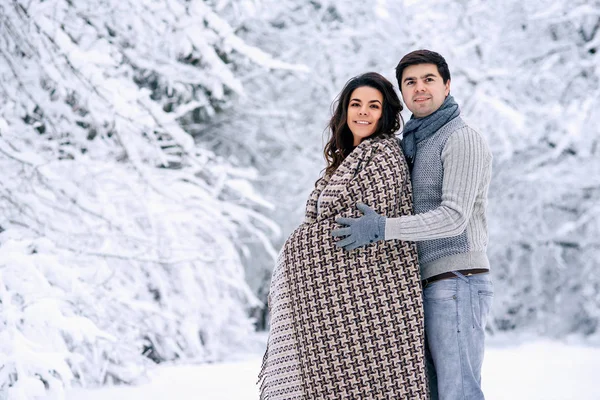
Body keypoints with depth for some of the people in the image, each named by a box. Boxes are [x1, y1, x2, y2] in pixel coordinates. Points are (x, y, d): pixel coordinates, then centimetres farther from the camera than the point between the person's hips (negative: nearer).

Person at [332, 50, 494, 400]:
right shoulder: (414, 145, 21)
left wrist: (381, 229, -21)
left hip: (457, 282, -9)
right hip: (429, 288, 9)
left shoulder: (462, 139, -8)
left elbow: (454, 217, -18)